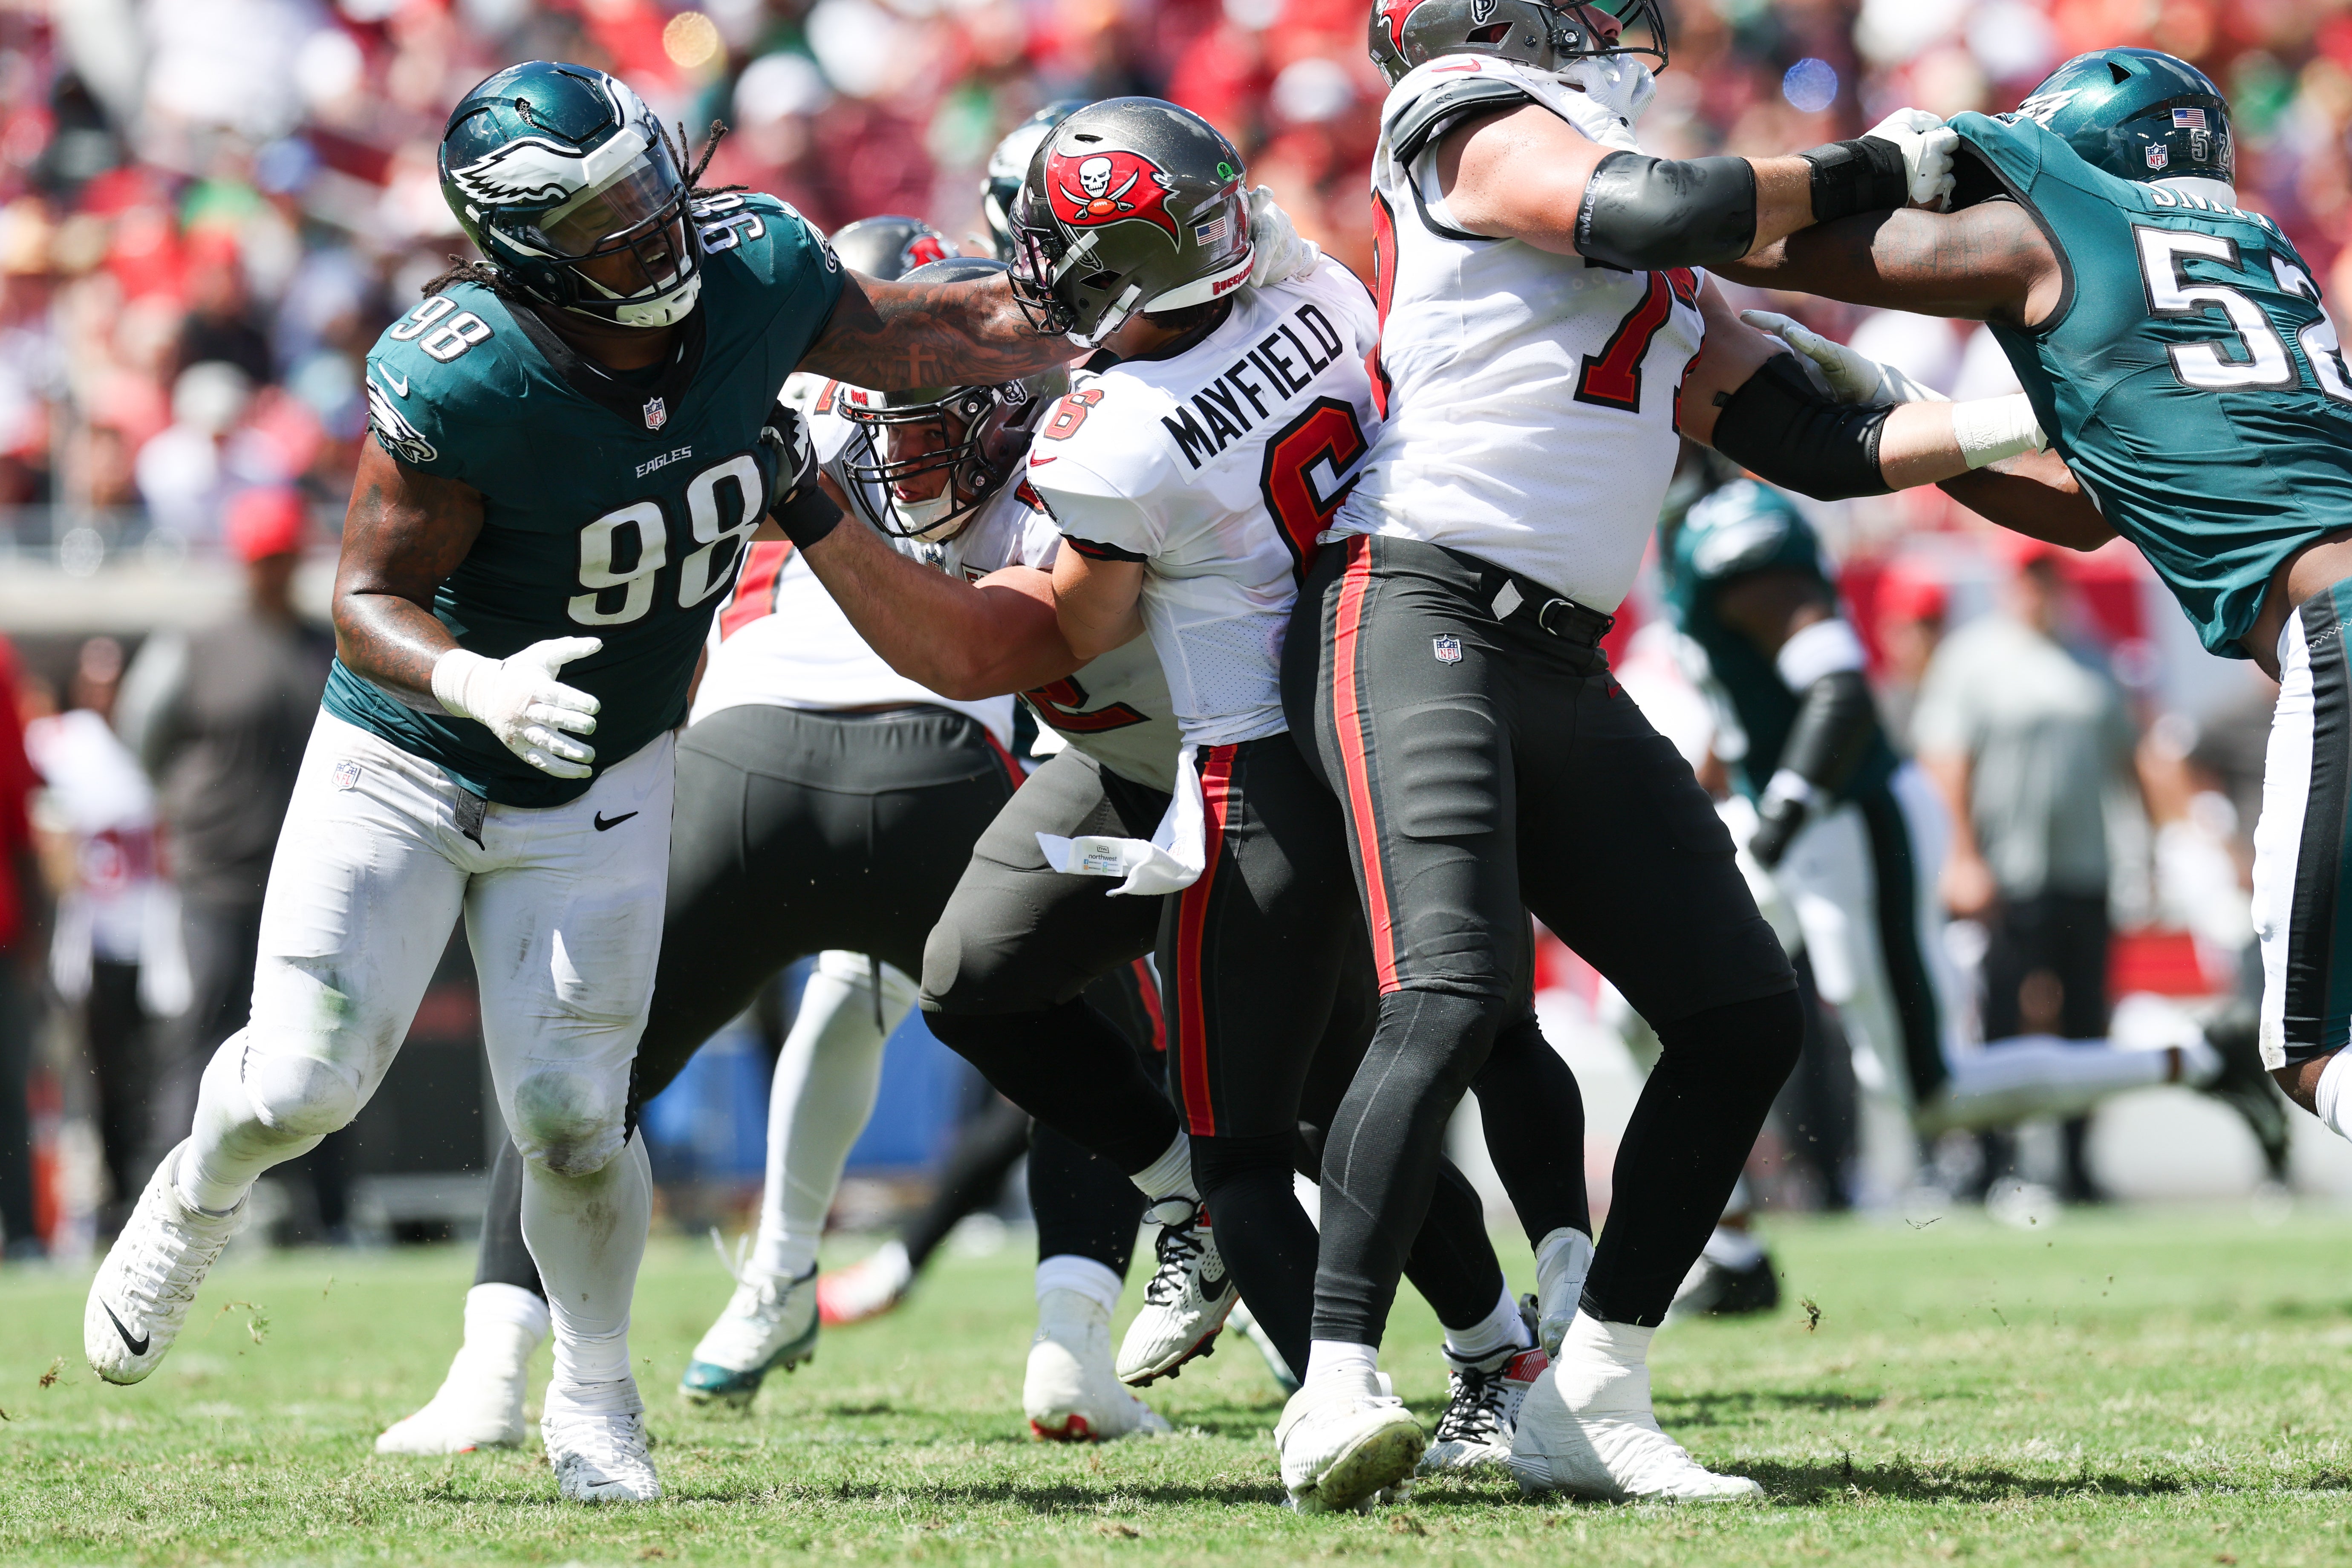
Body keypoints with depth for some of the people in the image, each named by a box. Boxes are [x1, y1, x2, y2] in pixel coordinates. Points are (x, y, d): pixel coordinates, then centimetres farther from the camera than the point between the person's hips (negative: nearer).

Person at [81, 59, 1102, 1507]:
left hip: (600, 786, 3)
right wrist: (478, 684, -43)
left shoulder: (754, 268, -18)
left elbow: (890, 332, 3)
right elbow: (370, 604, -24)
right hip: (407, 766, -3)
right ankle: (199, 1198, 33)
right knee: (308, 1078, -4)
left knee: (571, 1115, -3)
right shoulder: (460, 383, -31)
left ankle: (596, 1404, 23)